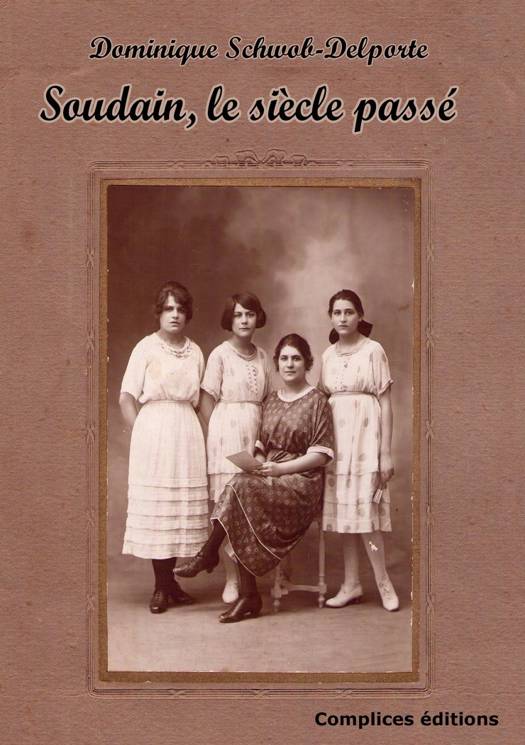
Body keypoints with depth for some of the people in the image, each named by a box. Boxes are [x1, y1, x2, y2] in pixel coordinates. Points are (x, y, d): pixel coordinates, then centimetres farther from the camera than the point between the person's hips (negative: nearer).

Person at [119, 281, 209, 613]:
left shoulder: (195, 352, 11)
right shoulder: (146, 348, 0)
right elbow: (127, 398, -2)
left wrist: (199, 435, 5)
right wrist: (142, 434, -7)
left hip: (188, 435, 4)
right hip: (153, 433, -4)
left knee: (183, 508, 3)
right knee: (156, 507, -3)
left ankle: (168, 581, 15)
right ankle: (162, 585, 5)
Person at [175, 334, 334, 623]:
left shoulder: (317, 401, 1)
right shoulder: (270, 401, 18)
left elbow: (321, 455, -6)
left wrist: (280, 468, -16)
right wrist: (258, 462, -3)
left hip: (302, 483, -5)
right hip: (269, 478, 5)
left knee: (240, 487, -31)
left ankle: (208, 554, -13)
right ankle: (248, 595, -23)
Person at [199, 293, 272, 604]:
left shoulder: (262, 356, 13)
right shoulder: (221, 354, -3)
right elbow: (207, 402, -2)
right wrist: (219, 434, -3)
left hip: (255, 435, 5)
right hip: (226, 434, -5)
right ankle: (231, 578, 0)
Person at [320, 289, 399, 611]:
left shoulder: (373, 350, -4)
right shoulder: (328, 354, 12)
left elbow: (385, 403, -6)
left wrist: (386, 453, -11)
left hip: (364, 432, -5)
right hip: (335, 434, 5)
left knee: (364, 509, -9)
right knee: (343, 509, 6)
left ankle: (383, 581, 2)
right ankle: (352, 583, 12)